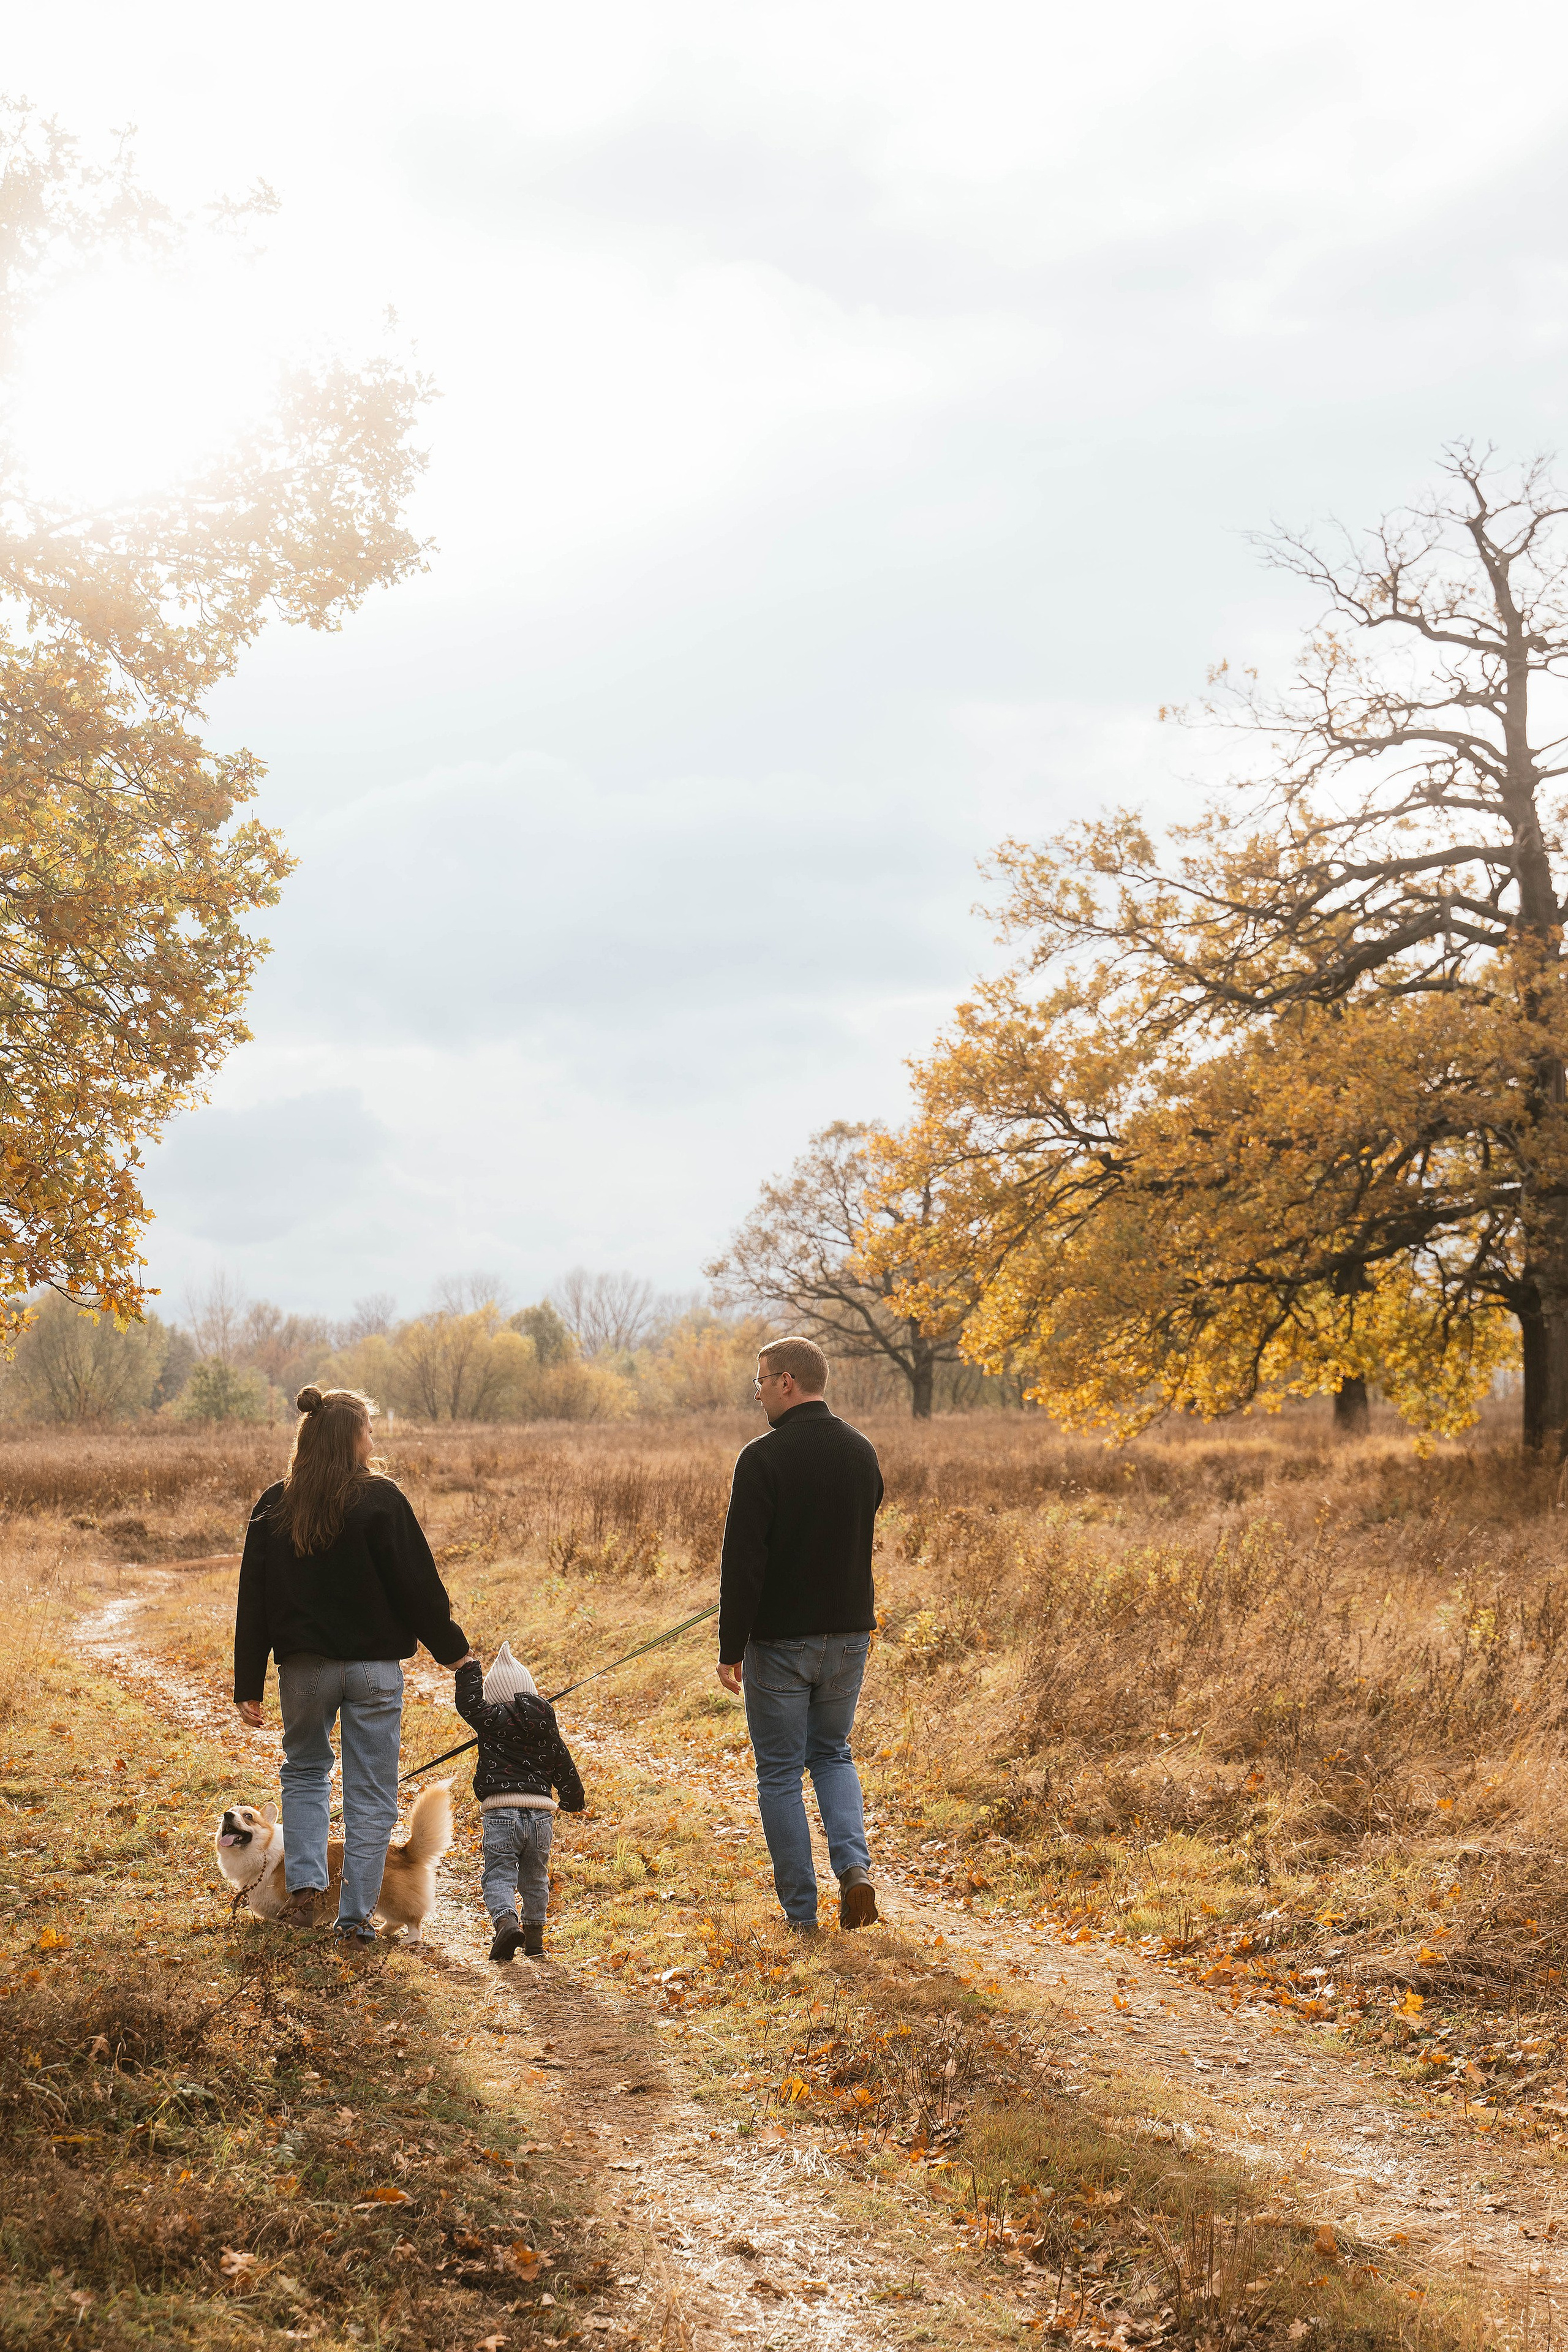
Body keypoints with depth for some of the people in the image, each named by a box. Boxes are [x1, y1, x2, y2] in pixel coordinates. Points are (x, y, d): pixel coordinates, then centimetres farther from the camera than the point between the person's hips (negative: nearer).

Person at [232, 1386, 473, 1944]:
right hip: (373, 1668, -3)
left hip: (303, 1666, 3)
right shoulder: (380, 1501, -11)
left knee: (304, 1771, 24)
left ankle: (305, 1886, 9)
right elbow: (418, 1586, -9)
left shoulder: (273, 1506, 0)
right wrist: (452, 1648, 4)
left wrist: (249, 1685, 7)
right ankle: (356, 1917, 7)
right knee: (370, 1793, 7)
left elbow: (253, 1600, 2)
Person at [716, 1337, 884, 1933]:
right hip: (851, 1634, 5)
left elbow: (742, 1561, -17)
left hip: (781, 1638, -5)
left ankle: (801, 1914, 8)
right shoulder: (863, 1452, 4)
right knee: (832, 1754, 22)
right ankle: (854, 1864, -1)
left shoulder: (763, 1458, -15)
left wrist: (731, 1649, -10)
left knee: (781, 1772, 6)